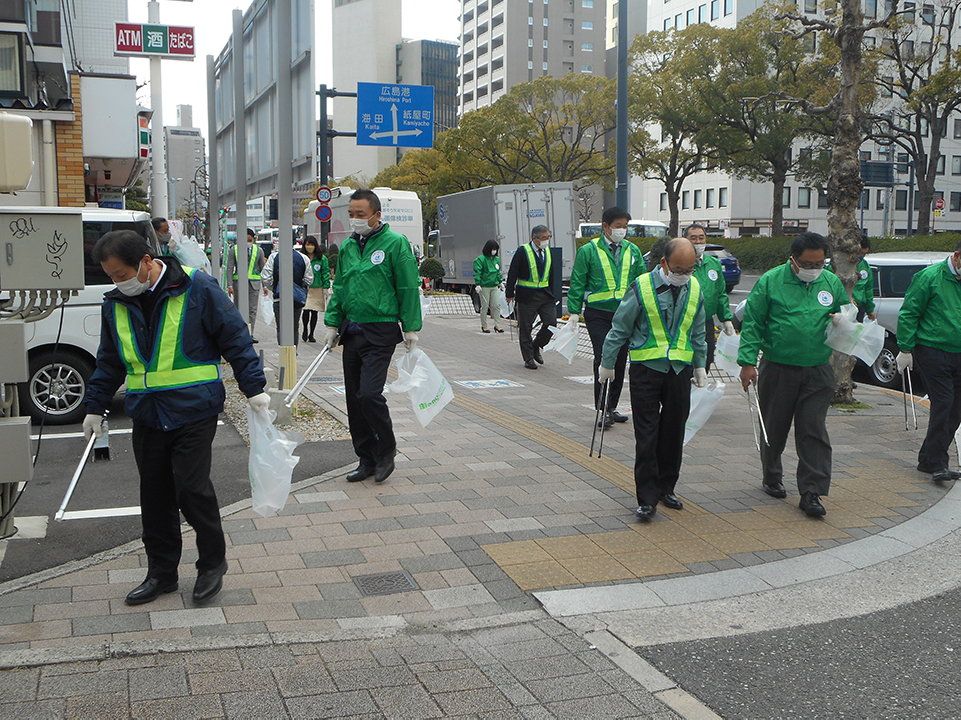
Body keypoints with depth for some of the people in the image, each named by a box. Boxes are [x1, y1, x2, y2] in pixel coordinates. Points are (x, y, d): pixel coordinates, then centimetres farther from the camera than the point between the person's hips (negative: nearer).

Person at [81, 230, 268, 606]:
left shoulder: (198, 289, -9)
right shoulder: (116, 304, 8)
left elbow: (235, 339, -5)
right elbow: (109, 363, 21)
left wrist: (254, 388, -7)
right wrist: (94, 407, 21)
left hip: (194, 410, -5)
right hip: (146, 416, 6)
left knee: (192, 489, -8)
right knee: (155, 495, 10)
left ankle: (212, 564, 14)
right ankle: (161, 572, 24)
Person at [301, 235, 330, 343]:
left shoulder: (322, 258, 3)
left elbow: (326, 273, 4)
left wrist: (325, 287, -2)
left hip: (317, 288, 1)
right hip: (304, 288, -1)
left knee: (314, 312, 4)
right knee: (306, 310, -12)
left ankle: (311, 334, 16)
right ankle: (305, 330, 11)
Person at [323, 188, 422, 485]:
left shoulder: (395, 243, -6)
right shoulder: (347, 246, 12)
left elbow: (409, 288, -6)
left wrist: (411, 329, -8)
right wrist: (332, 324, 12)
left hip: (380, 332, -6)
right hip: (351, 332, 7)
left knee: (369, 394, -15)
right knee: (353, 398, 7)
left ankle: (387, 450, 8)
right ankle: (367, 459, 19)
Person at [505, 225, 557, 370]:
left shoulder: (548, 251, 9)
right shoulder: (523, 251, -8)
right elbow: (512, 273, -7)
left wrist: (552, 295, 17)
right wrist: (510, 294, -9)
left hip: (545, 294, 5)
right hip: (527, 295, -5)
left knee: (551, 323, -4)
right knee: (525, 328, 1)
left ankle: (536, 347, 20)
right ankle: (528, 359, 14)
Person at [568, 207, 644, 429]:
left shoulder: (633, 251, 9)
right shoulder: (588, 251, -3)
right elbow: (577, 283, -2)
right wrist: (574, 313, -7)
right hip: (598, 313, -4)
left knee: (620, 361, 8)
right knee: (603, 359, -11)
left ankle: (612, 407, 20)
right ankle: (602, 409, -5)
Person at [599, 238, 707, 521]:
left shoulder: (695, 289, 5)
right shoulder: (642, 287, -9)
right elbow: (620, 329, -1)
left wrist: (700, 367, 22)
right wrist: (607, 364, 3)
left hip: (680, 370, 4)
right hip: (646, 369, -4)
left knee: (673, 433, 9)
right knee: (647, 436, -4)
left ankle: (666, 488, 25)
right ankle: (647, 499, 2)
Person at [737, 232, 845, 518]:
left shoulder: (832, 283, 6)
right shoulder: (770, 281, -4)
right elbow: (751, 323, -4)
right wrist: (748, 361, -12)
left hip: (818, 371, 2)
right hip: (777, 370, -2)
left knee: (814, 431, -3)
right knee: (774, 429, 11)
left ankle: (811, 492, 1)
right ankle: (772, 478, 32)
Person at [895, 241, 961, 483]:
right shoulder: (930, 277, -6)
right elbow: (908, 313, -6)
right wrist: (905, 349, -9)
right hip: (933, 351, -6)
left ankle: (929, 460, 18)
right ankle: (936, 463, -4)